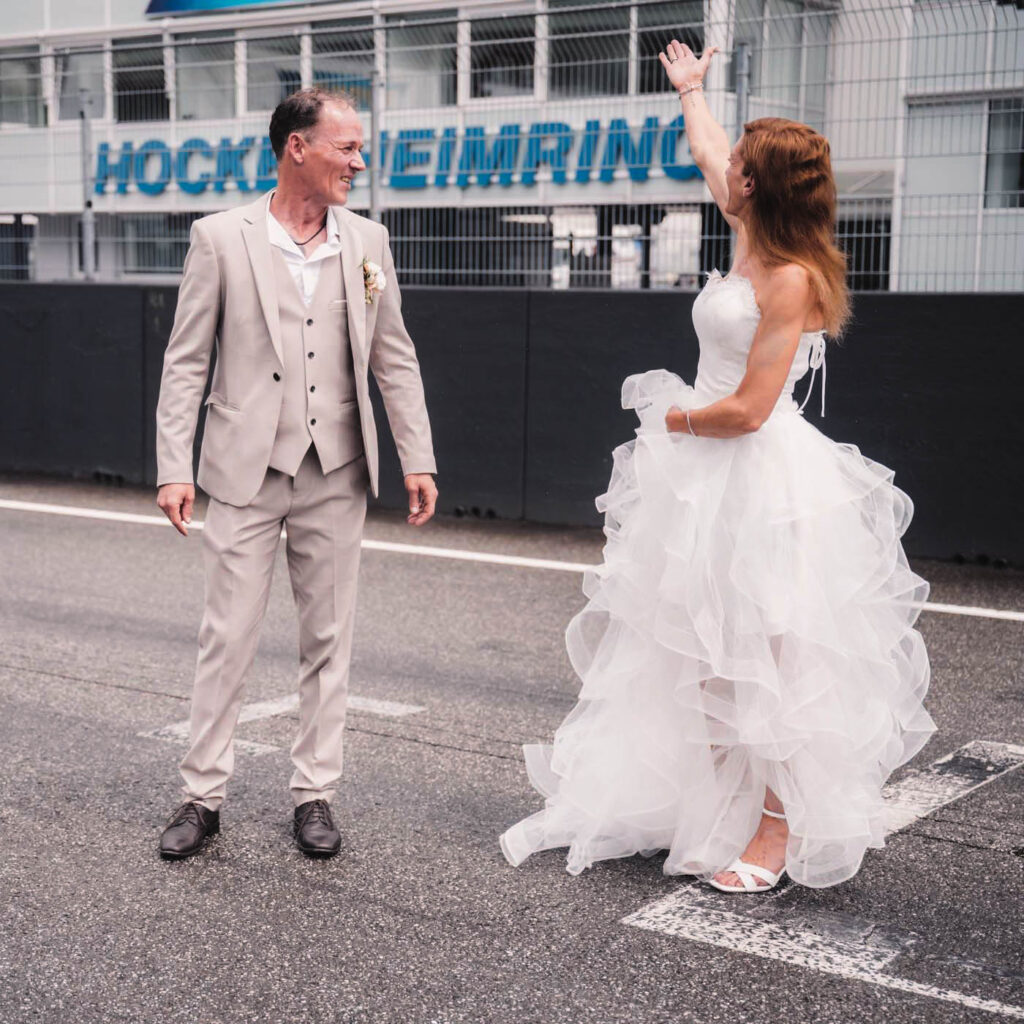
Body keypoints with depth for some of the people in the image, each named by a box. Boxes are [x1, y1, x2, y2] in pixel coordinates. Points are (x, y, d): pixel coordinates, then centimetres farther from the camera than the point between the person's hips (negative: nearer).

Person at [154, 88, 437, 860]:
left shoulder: (368, 242, 6)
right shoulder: (221, 238, -2)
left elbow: (395, 360, 9)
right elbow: (186, 361, -2)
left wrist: (418, 458, 3)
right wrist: (175, 466, -8)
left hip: (336, 475, 3)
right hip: (246, 471, -2)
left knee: (329, 641, 8)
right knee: (227, 639, 3)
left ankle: (315, 794, 20)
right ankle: (204, 795, 16)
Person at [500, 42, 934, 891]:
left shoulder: (791, 280, -18)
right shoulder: (752, 246, 7)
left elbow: (748, 410, -21)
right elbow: (707, 154, 28)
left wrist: (672, 420, -5)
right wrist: (691, 90, 41)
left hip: (761, 481, -9)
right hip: (710, 478, 9)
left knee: (763, 658, -3)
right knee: (711, 655, 15)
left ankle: (779, 833, 6)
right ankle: (710, 813, 27)